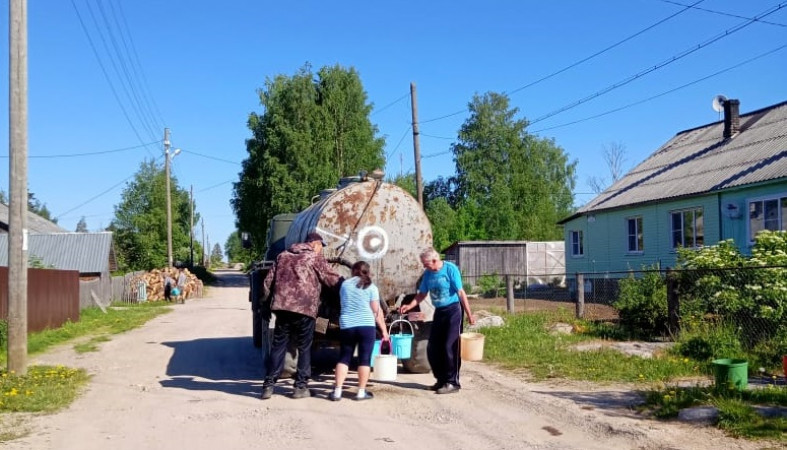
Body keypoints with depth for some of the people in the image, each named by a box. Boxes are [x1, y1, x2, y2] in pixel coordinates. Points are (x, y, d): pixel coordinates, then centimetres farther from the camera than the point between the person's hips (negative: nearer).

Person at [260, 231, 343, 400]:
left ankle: (268, 385, 8)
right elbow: (332, 279, 1)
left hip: (282, 307, 4)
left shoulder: (283, 256, 18)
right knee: (304, 349, 7)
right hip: (305, 309, -4)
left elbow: (268, 281, 17)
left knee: (278, 346, 9)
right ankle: (301, 386, 9)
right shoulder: (315, 258, 3)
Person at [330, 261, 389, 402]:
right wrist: (384, 329, 4)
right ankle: (361, 392, 6)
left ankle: (337, 391, 4)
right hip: (366, 326, -3)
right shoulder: (370, 287, 0)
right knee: (364, 359, 4)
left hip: (346, 326, 3)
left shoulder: (344, 284, 10)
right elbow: (377, 311, -2)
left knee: (344, 358, 9)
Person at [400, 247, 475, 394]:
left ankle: (452, 382, 3)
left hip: (453, 310, -7)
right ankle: (441, 379, 20)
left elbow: (461, 292, -15)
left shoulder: (450, 269, -14)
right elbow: (422, 294, 12)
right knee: (432, 348, 7)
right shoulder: (428, 273, 4)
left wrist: (469, 314, -16)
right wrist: (409, 306, -3)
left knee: (450, 348, -7)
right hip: (439, 311, 7)